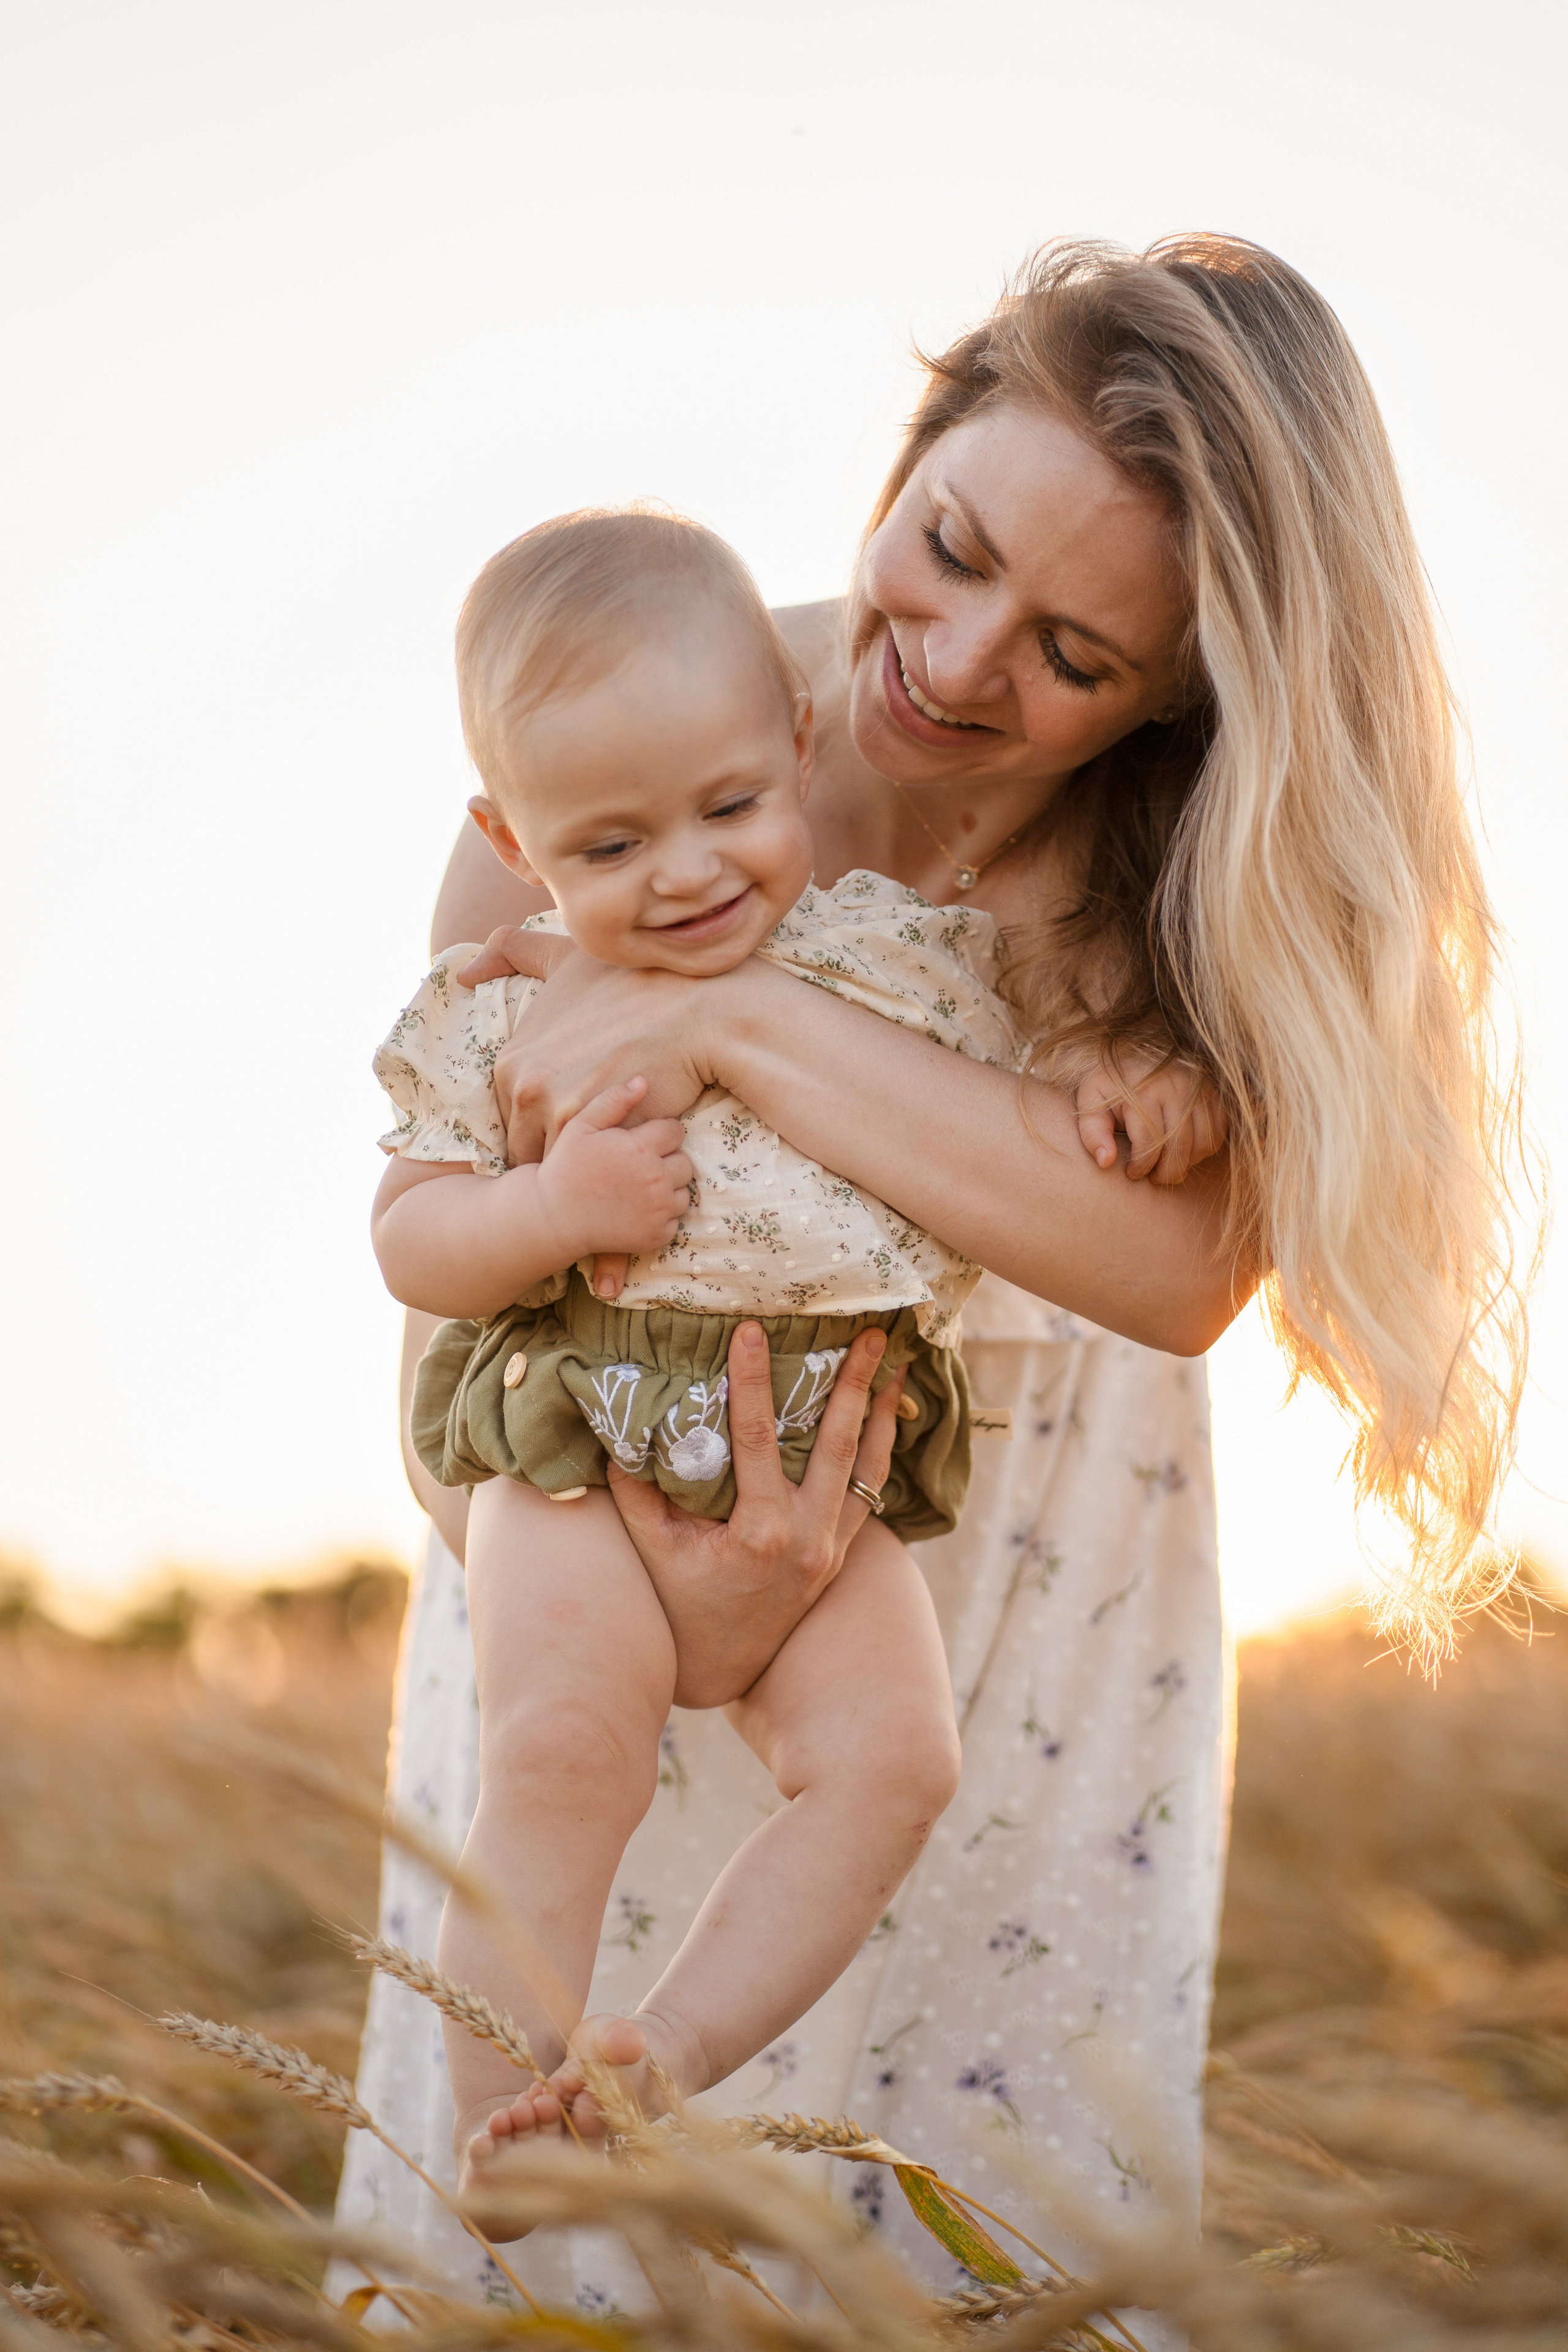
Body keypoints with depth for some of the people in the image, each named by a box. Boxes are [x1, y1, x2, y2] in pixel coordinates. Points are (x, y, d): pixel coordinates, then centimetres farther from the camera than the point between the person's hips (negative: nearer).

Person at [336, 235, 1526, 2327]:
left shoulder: (1209, 865, -20)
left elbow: (1188, 1259, -38)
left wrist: (741, 1020, -42)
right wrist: (635, 1595, -35)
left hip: (1034, 1589, 1)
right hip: (618, 1494, 0)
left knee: (998, 2163, 12)